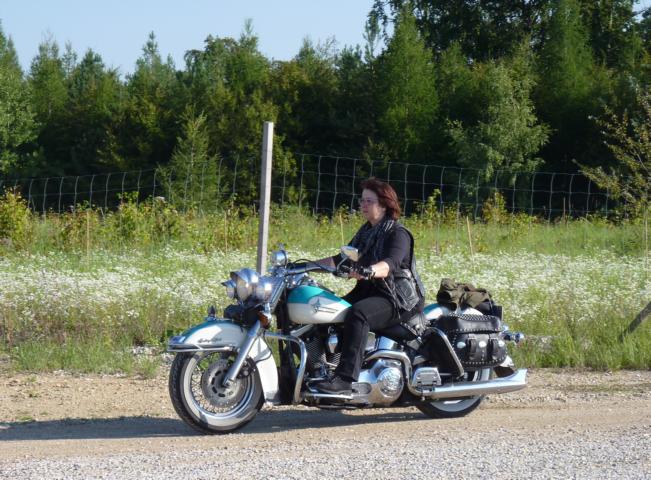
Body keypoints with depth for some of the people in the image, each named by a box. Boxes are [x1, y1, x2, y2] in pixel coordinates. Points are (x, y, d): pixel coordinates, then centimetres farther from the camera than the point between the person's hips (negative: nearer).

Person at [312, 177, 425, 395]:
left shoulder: (398, 234, -10)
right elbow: (342, 259, 22)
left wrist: (368, 271, -49)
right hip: (368, 290, 9)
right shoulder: (366, 232, 18)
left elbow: (389, 265, -28)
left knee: (358, 314, -35)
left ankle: (345, 379, -43)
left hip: (399, 298, -9)